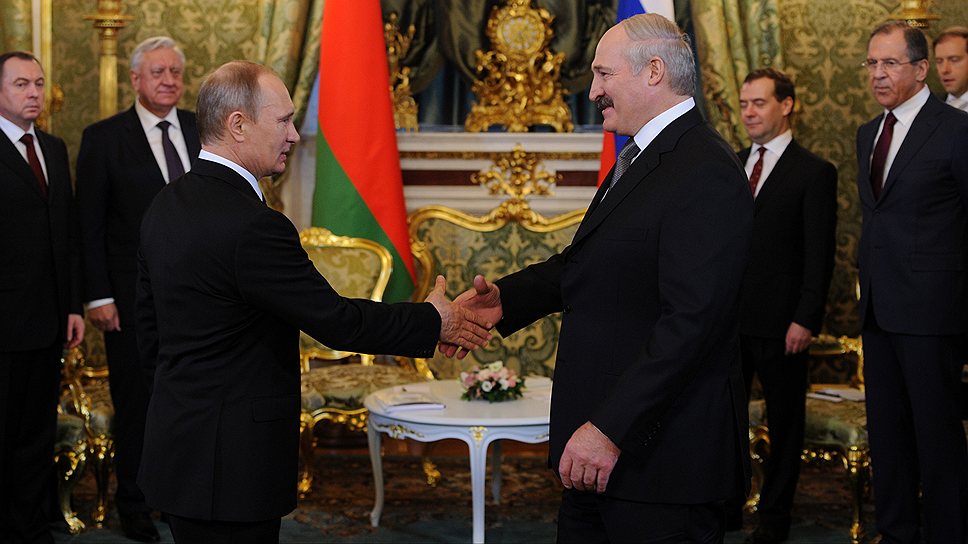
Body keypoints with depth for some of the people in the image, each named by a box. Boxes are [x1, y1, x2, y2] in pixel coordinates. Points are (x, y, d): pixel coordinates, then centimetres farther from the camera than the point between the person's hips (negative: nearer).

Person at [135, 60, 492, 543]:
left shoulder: (166, 205, 6)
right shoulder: (252, 226, -23)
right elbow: (335, 320, -18)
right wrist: (433, 321, -5)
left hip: (178, 445, 9)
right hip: (231, 465, -9)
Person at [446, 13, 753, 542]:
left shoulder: (708, 174, -18)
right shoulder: (636, 161, 15)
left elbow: (691, 320, -25)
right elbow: (585, 262, 21)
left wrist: (610, 429, -26)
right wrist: (504, 298, 4)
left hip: (657, 456, -9)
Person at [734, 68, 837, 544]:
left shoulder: (814, 173, -5)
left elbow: (819, 255, -9)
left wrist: (805, 320, -15)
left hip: (779, 322, -5)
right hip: (727, 317, 5)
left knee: (784, 424, 7)